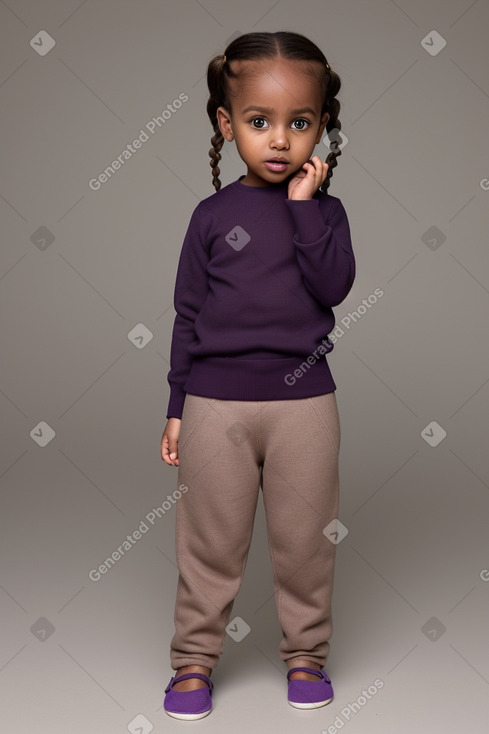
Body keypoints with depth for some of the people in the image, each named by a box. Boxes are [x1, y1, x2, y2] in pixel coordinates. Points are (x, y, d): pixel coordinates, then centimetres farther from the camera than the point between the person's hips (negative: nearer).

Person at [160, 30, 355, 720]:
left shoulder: (324, 209, 4)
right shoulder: (213, 215, 3)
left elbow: (333, 286, -13)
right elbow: (188, 315, 6)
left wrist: (304, 205, -14)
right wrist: (177, 406, 5)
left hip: (304, 402, 0)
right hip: (216, 403, 0)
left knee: (304, 541, 11)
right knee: (210, 541, 9)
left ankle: (306, 652, 30)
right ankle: (195, 657, 26)